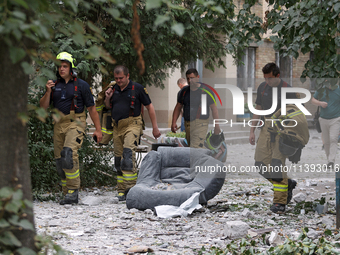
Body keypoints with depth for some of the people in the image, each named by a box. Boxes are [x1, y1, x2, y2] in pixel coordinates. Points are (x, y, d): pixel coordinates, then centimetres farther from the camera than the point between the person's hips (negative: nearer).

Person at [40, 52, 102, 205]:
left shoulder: (81, 85, 0)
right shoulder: (55, 85, 12)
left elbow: (91, 108, 3)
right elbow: (43, 106, 9)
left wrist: (98, 129, 0)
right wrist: (48, 92, -9)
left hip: (75, 123, -5)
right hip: (59, 124, 6)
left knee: (69, 153, -24)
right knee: (59, 160, 4)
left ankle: (73, 191, -21)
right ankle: (67, 194, 13)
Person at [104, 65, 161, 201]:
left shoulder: (137, 88, -4)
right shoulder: (114, 89, 11)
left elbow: (149, 107, 1)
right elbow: (108, 107, 24)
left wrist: (155, 127, -1)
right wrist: (107, 98, 1)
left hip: (132, 125, -6)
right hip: (117, 127, 6)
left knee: (128, 153, -22)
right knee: (118, 158, 5)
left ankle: (130, 187, -25)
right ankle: (122, 190, 11)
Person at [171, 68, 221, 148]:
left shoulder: (206, 90, -2)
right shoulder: (184, 91, 11)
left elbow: (214, 108, 1)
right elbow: (178, 107, 18)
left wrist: (216, 126, -2)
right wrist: (173, 123, 6)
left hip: (200, 123, -6)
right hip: (187, 123, 6)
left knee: (195, 149, -19)